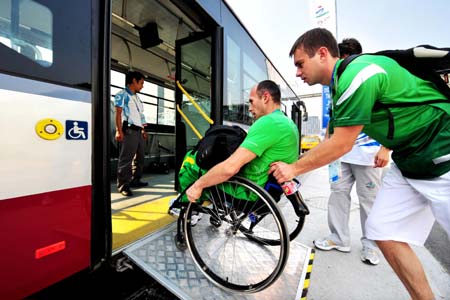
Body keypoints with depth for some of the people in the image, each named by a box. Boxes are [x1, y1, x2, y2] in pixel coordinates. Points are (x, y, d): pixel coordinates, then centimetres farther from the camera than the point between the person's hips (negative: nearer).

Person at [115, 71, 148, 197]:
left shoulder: (136, 97, 23)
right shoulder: (122, 94, 0)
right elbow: (118, 113, -8)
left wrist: (143, 130, 17)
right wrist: (119, 131, -17)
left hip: (139, 130, 9)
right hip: (129, 130, -8)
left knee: (139, 157, 12)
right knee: (126, 158, -9)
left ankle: (135, 180, 23)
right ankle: (123, 185, -3)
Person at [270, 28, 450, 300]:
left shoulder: (358, 74, -23)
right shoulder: (340, 86, 5)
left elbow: (341, 145, -22)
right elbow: (330, 142, 8)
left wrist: (295, 168, -10)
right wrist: (290, 172, 7)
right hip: (408, 162, 8)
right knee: (385, 233, 5)